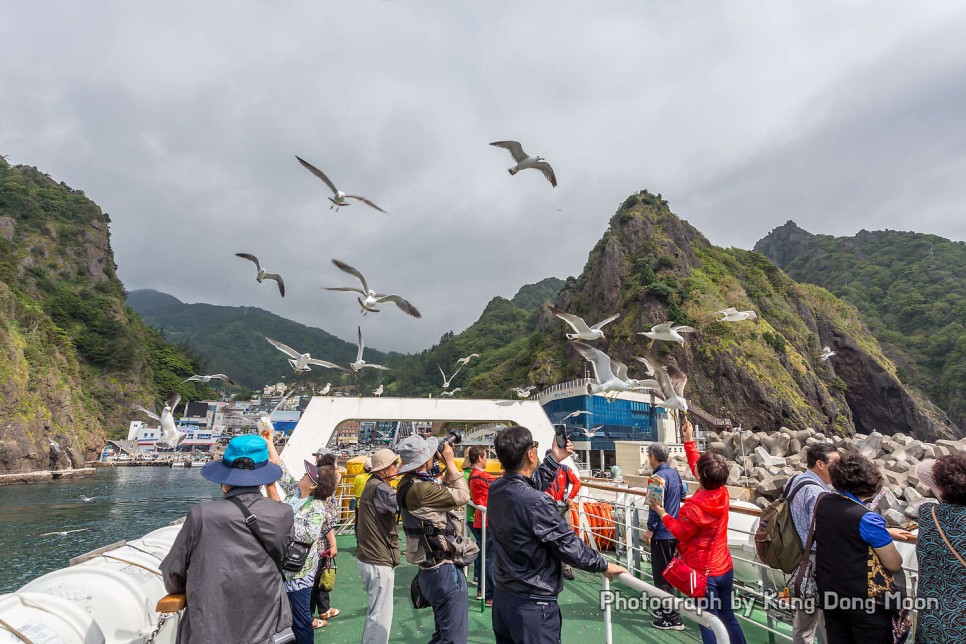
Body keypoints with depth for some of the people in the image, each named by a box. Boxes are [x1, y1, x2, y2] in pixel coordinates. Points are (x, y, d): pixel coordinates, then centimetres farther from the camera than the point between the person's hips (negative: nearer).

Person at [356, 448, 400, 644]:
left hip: (369, 556, 10)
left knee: (376, 612, 23)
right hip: (378, 561, -10)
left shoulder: (372, 484, 10)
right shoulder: (380, 488, -21)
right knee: (380, 616, -1)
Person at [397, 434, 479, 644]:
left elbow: (442, 490, 17)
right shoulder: (418, 488, -25)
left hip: (436, 568, 10)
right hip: (445, 569, -10)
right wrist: (450, 461, -11)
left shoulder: (410, 483, 5)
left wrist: (448, 466, 7)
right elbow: (462, 496, -20)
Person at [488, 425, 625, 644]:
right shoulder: (537, 502, -27)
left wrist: (554, 460, 19)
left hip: (502, 597, 7)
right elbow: (568, 545, -17)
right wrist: (604, 565, -2)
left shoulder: (495, 489, -4)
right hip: (533, 605, -7)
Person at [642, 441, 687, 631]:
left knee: (661, 575, 1)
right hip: (674, 530, 9)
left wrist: (650, 529, -15)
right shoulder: (674, 472, 6)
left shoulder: (659, 476, -21)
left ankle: (672, 618, 7)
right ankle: (666, 608, 33)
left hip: (662, 532, -9)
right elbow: (682, 494, 19)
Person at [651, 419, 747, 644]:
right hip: (725, 568, 7)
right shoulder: (723, 493, -7)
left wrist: (662, 513, -1)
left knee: (709, 625, 5)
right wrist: (689, 440, 11)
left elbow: (680, 534, -11)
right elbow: (698, 465, 7)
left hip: (703, 573, -7)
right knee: (728, 617, 21)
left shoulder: (693, 506, -27)